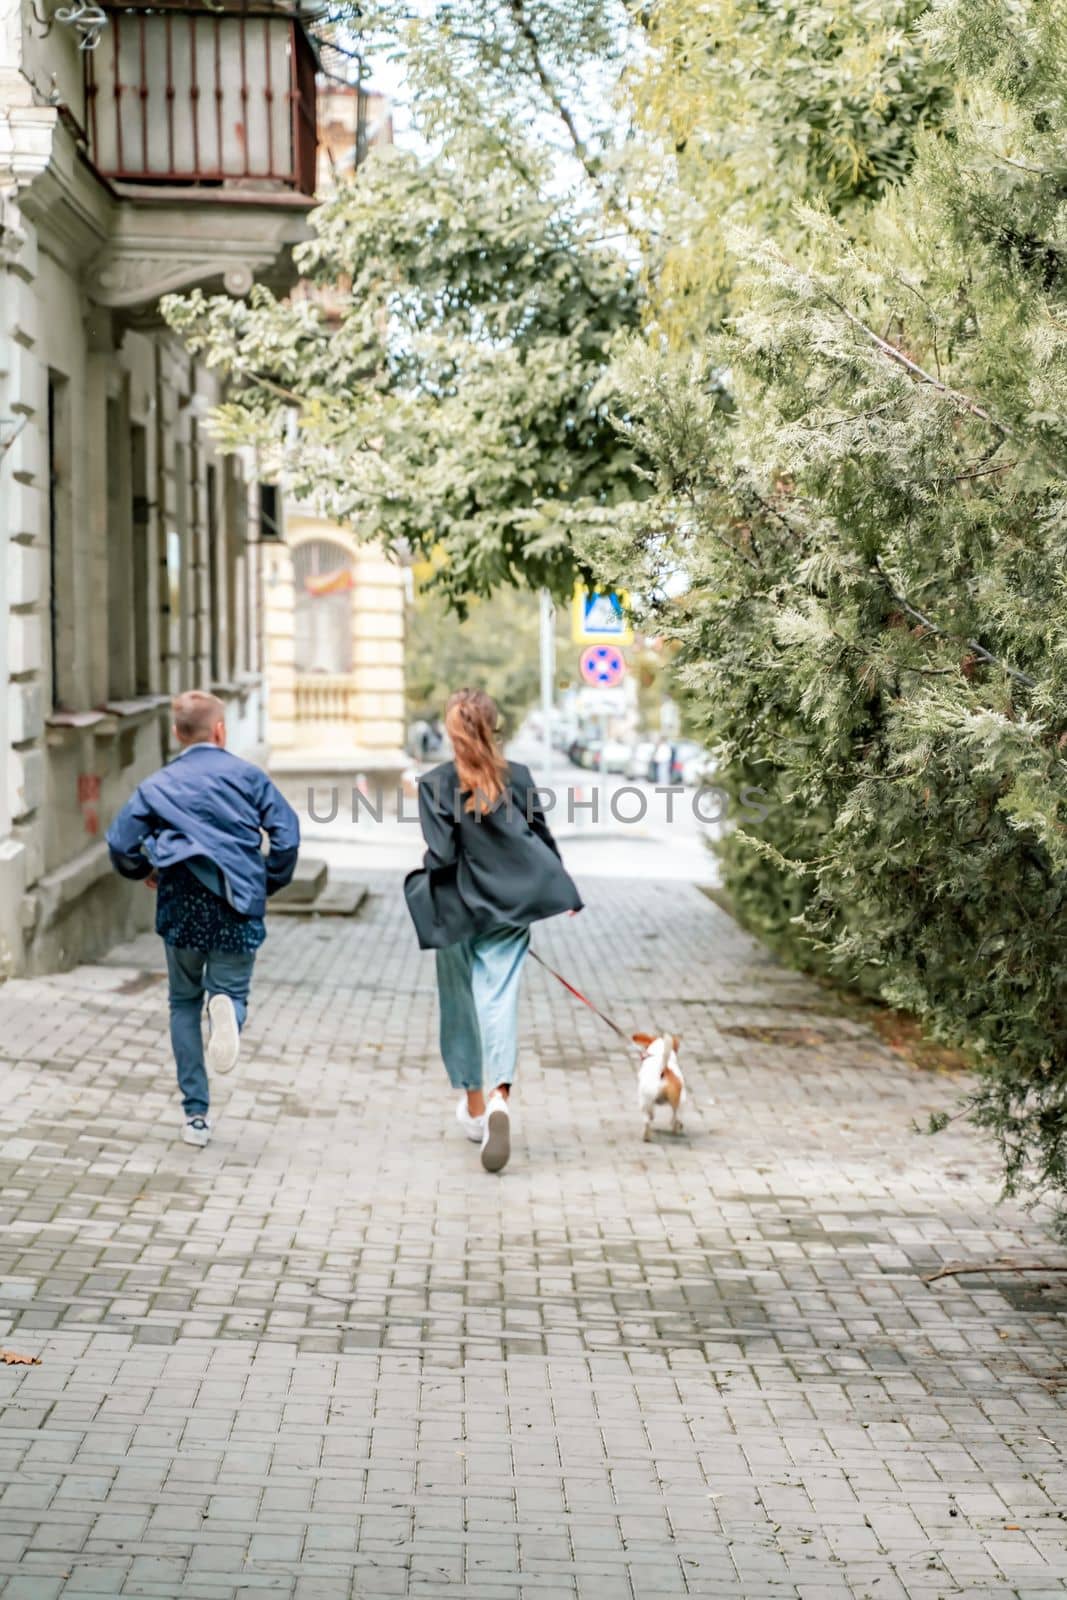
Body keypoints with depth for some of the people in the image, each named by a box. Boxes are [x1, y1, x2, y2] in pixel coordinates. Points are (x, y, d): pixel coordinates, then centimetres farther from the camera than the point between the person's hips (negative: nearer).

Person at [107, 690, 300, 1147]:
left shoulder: (156, 786, 8)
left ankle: (196, 1114, 10)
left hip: (182, 904, 1)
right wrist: (269, 884, 12)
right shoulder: (247, 775, 6)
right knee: (231, 989, 13)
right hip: (238, 907, -1)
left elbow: (120, 844, 1)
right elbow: (286, 833, -3)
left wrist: (143, 872, 22)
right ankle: (227, 1006, -29)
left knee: (184, 1004, 16)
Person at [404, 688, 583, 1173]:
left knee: (461, 1003, 15)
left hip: (458, 910, -1)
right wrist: (566, 894, 15)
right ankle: (499, 1099, -27)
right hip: (510, 908, 1)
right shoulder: (518, 778, -3)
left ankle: (474, 1105, 27)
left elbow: (441, 854, -16)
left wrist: (423, 872, 7)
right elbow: (542, 839, 3)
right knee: (499, 998, -4)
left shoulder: (435, 784, -11)